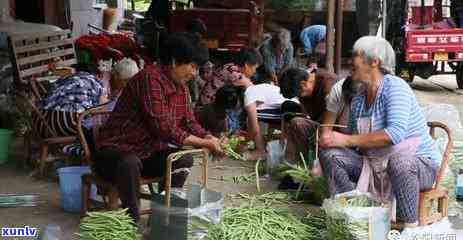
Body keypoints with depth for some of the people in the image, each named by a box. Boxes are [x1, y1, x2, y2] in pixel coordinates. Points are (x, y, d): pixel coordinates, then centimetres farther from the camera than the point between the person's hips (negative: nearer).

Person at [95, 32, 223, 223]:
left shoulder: (181, 86, 5)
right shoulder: (150, 78, -23)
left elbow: (188, 121, 13)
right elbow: (162, 127, -28)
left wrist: (208, 138, -7)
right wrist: (201, 143, -23)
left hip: (147, 152, 9)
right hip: (116, 149, -9)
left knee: (184, 159, -10)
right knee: (130, 163, -38)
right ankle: (133, 221, -27)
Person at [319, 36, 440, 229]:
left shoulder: (395, 86, -15)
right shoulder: (357, 101, 8)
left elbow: (396, 134, -30)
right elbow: (355, 144, 14)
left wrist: (346, 140, -27)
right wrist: (329, 136, -8)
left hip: (419, 164, -7)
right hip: (376, 164, 7)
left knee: (399, 160, -41)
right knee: (330, 153, -9)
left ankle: (411, 226, -25)